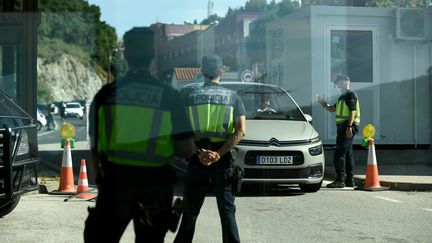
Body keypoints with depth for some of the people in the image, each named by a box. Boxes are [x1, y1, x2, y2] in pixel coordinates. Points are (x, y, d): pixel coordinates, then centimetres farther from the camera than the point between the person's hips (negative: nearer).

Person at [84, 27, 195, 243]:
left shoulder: (105, 95, -2)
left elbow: (95, 150, 2)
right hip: (155, 187, 0)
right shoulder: (170, 97, -5)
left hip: (114, 184, 0)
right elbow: (187, 150, -8)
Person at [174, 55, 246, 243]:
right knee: (227, 210, 6)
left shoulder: (189, 96, 3)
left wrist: (199, 152, -10)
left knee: (190, 210, 11)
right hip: (223, 160, 0)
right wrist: (219, 154, -13)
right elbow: (241, 131, -8)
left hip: (197, 159, 0)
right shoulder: (232, 96, 3)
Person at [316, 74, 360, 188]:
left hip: (347, 127, -10)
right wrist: (322, 102, 13)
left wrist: (349, 127, -24)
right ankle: (349, 180, 16)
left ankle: (340, 180, -15)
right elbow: (332, 109, 26)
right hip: (342, 127, 10)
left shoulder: (351, 95, -10)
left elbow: (353, 112, -18)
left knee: (339, 154, -13)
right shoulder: (342, 96, 21)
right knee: (347, 154, 12)